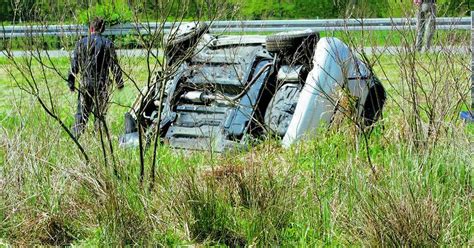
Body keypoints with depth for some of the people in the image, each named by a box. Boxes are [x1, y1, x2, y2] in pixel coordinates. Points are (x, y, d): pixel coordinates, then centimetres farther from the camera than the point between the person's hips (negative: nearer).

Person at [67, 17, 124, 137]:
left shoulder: (82, 42, 1)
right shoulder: (108, 44, -2)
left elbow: (74, 64, 3)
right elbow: (114, 66, 0)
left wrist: (71, 82, 9)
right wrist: (119, 82, 10)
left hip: (85, 83, 1)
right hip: (102, 85, -1)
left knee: (82, 112, 7)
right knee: (100, 114, 8)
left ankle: (75, 136, -2)